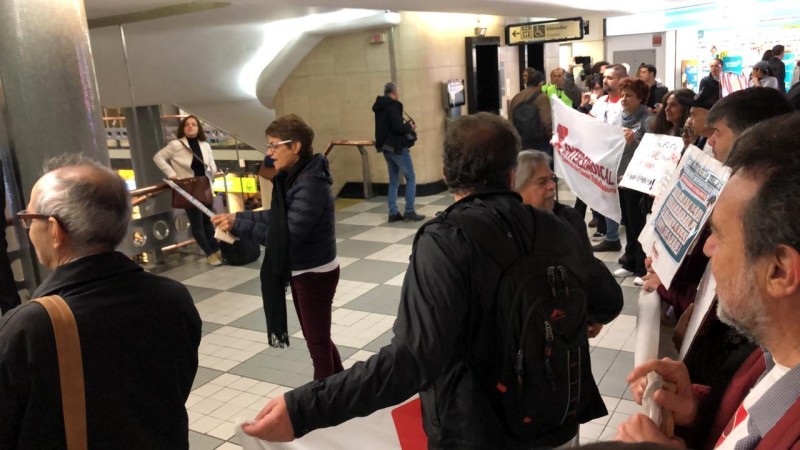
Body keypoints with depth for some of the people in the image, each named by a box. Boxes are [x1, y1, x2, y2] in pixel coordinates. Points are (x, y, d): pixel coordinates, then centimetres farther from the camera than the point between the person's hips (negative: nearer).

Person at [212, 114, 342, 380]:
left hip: (315, 273, -9)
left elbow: (287, 235, -28)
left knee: (317, 340, 7)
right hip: (300, 271, 10)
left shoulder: (310, 185, -26)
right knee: (316, 336, 22)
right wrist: (239, 217, -2)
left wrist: (238, 227, -23)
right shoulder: (291, 177, 3)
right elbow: (279, 217, 10)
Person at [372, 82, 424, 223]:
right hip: (397, 147, -9)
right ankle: (409, 212, -2)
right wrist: (410, 127, -4)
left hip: (386, 147, 9)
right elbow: (398, 128, -23)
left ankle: (393, 213, 12)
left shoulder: (380, 107, 12)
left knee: (393, 181, 13)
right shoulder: (393, 105, -15)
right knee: (411, 178, 0)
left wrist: (405, 125, 12)